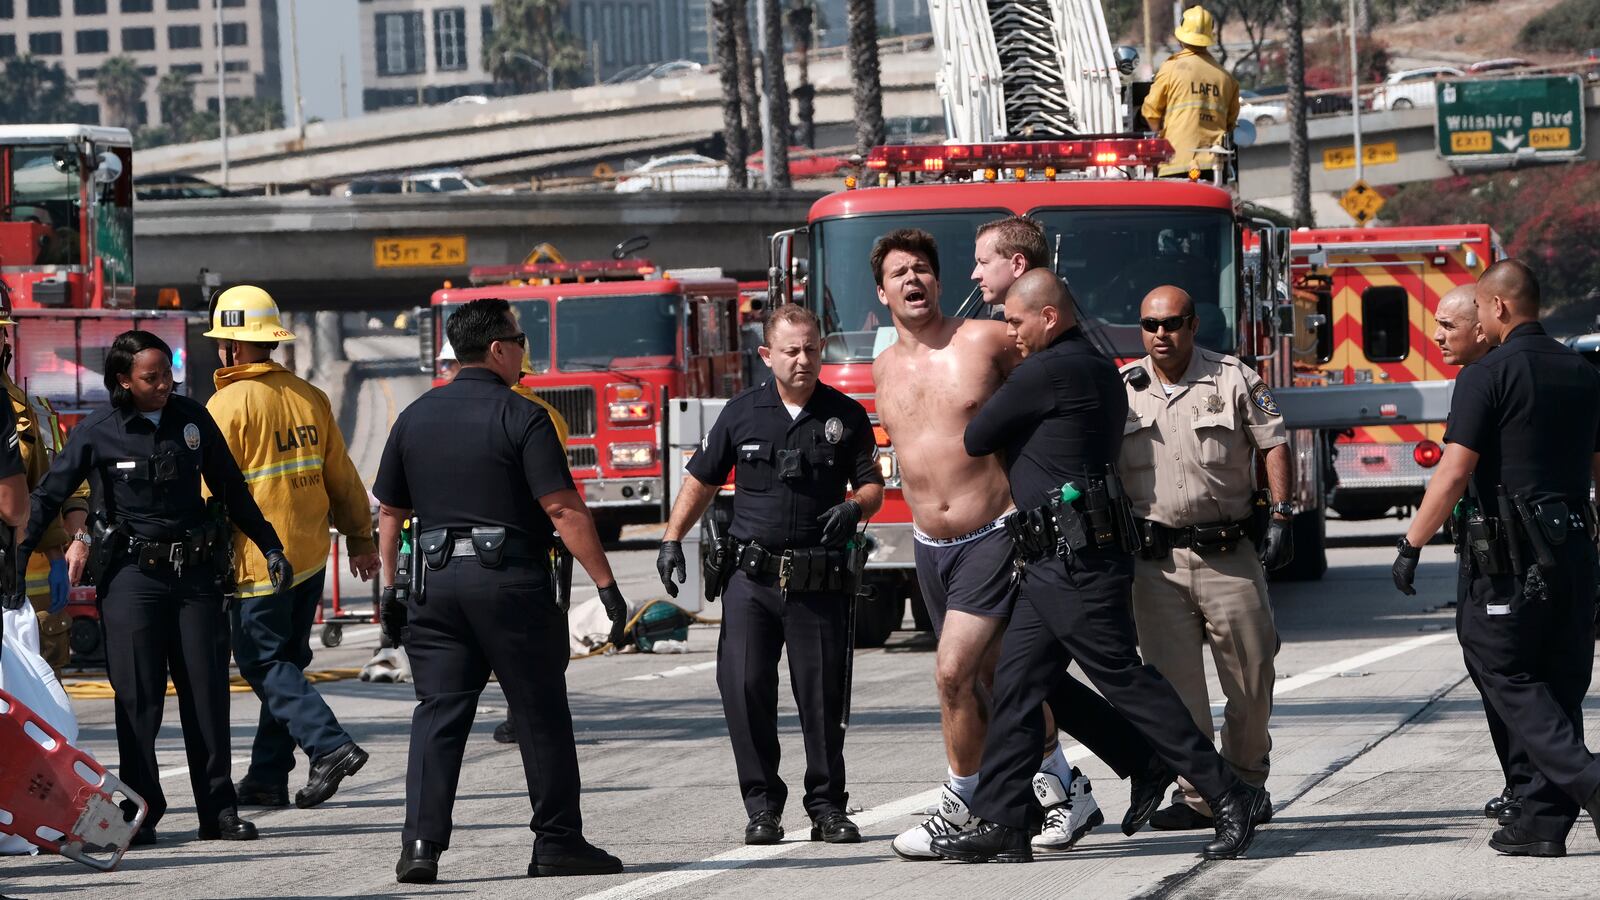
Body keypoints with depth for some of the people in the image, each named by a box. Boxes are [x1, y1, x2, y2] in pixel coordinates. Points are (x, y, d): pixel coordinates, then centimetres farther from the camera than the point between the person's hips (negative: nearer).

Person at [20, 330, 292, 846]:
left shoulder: (193, 420, 7)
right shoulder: (97, 434, -3)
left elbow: (232, 491, 16)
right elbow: (49, 496, 2)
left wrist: (270, 547, 17)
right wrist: (16, 557, -4)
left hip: (196, 571, 3)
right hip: (132, 575, -3)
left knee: (207, 692, 2)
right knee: (138, 697, -3)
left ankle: (219, 811, 7)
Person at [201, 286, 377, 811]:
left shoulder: (228, 404, -11)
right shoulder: (308, 398, 8)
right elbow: (341, 476, 13)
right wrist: (359, 539, 22)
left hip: (257, 559, -7)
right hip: (310, 555, 7)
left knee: (263, 663, -2)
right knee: (285, 661, 13)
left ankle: (330, 745, -17)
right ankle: (267, 777, 15)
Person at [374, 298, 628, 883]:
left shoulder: (415, 418, 9)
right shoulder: (521, 419, -8)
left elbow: (389, 514, 13)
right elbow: (563, 510, -13)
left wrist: (390, 590, 19)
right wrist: (607, 585, -11)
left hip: (437, 583, 4)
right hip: (512, 582, -4)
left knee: (438, 715, 3)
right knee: (541, 716, 6)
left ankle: (421, 842, -10)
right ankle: (557, 844, 10)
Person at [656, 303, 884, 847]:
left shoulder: (845, 416, 5)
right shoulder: (743, 413, 6)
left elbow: (872, 486, 7)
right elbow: (702, 480, 14)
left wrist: (855, 507, -15)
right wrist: (672, 540, 5)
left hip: (820, 582, -1)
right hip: (752, 577, 1)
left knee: (822, 695, 0)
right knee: (745, 686, -7)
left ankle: (827, 805, 10)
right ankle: (762, 803, 2)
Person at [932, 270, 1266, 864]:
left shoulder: (1046, 373, -13)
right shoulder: (1097, 369, 18)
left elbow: (976, 439, -6)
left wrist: (993, 430, 14)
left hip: (1076, 562, -11)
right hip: (1054, 564, 11)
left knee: (1123, 677, -8)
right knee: (1015, 685, 8)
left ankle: (1231, 798, -7)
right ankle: (1001, 825, 8)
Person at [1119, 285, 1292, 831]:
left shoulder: (1234, 380, 1)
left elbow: (1273, 444, 3)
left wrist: (1281, 518, -6)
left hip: (1228, 554, -1)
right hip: (1156, 560, 1)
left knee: (1251, 673, 4)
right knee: (1174, 682, -2)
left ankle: (1246, 781, 22)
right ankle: (1196, 795, 2)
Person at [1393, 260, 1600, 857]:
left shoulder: (1489, 376, -10)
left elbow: (1454, 474, -15)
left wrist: (1411, 545, -9)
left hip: (1510, 555, -7)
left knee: (1507, 676, 0)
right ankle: (1544, 818, 9)